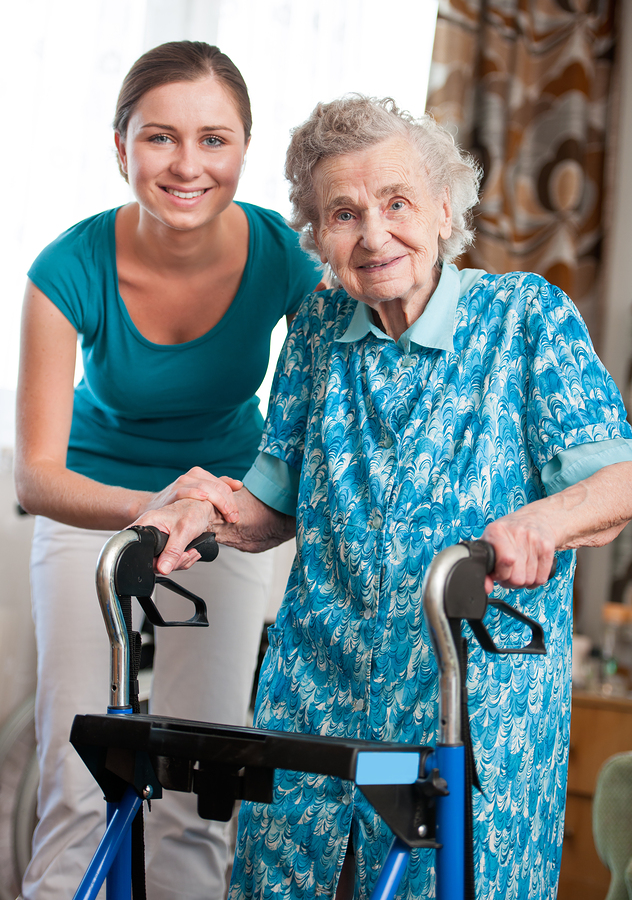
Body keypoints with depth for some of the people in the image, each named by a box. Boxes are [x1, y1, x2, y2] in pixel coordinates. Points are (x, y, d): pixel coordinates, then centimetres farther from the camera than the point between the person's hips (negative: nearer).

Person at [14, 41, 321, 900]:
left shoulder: (282, 257, -22)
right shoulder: (72, 268, -25)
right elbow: (36, 472, -28)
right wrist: (150, 510, -47)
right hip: (93, 507, -1)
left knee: (195, 795, 0)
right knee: (78, 791, -5)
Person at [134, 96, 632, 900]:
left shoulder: (525, 313, -4)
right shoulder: (320, 327, 8)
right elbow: (280, 506, 12)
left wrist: (544, 519, -34)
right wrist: (220, 514, -11)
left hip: (478, 701, -3)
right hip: (317, 686, 4)